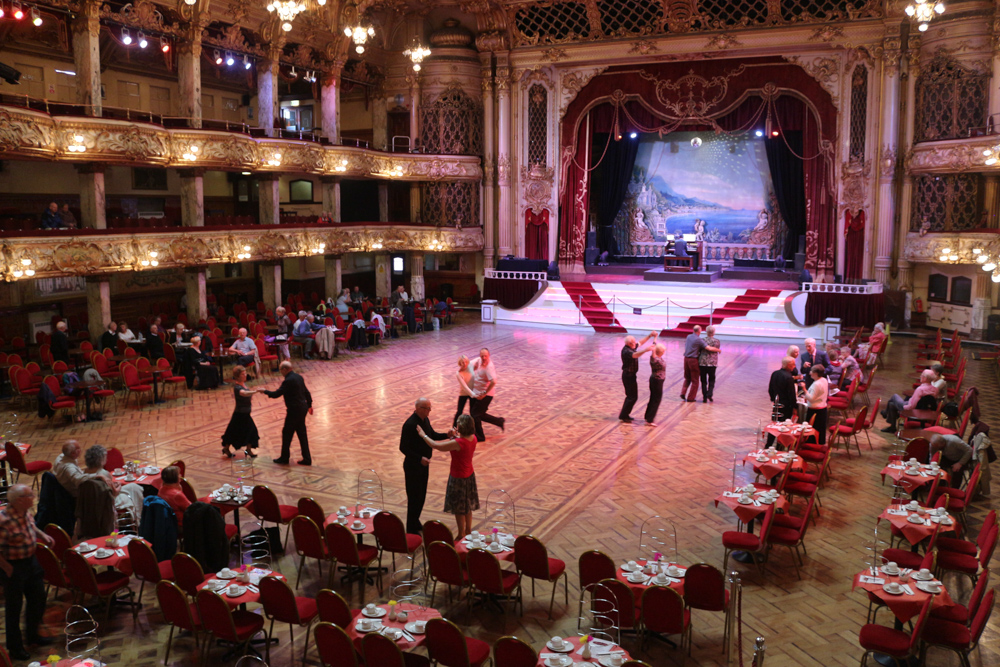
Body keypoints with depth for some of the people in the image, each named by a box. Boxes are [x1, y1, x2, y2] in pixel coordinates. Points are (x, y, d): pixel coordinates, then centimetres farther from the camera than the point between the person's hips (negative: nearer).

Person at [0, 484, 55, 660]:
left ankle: (32, 635, 44)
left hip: (31, 560, 8)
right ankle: (15, 648, 30)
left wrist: (42, 535, 1)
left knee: (38, 600, 21)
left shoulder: (26, 512, -5)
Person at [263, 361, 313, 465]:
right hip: (303, 408, 9)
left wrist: (265, 391, 0)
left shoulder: (288, 381, -20)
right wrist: (309, 405, 25)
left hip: (294, 411, -9)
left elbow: (276, 394, -17)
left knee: (287, 433, 7)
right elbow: (306, 392, 15)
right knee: (302, 434, 13)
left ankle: (284, 458, 18)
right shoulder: (299, 377, 8)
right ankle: (307, 459, 16)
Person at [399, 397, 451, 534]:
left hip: (423, 464, 8)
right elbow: (403, 448, -24)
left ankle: (415, 522, 36)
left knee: (421, 496, 19)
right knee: (414, 498, 1)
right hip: (413, 466, -8)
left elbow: (432, 435, 17)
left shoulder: (425, 420, 2)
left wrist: (446, 435, -1)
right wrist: (420, 458, -31)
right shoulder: (410, 424, -24)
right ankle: (411, 529, 14)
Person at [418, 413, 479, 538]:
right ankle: (468, 532, 36)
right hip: (469, 476, 8)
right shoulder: (472, 438, -9)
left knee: (459, 509, 10)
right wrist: (456, 436, 4)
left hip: (458, 478, -8)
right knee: (467, 506, 22)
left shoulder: (458, 443, -31)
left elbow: (436, 446, -26)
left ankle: (461, 535, 22)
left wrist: (423, 435, -14)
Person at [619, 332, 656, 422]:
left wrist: (649, 336, 13)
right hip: (628, 375, -10)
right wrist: (645, 350, -61)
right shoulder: (626, 351, -25)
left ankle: (624, 414, 28)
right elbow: (635, 355, -45)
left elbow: (640, 343, 21)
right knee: (633, 397, -6)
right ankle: (623, 415, 2)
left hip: (630, 375, 10)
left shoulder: (632, 347, 5)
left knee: (631, 396, 19)